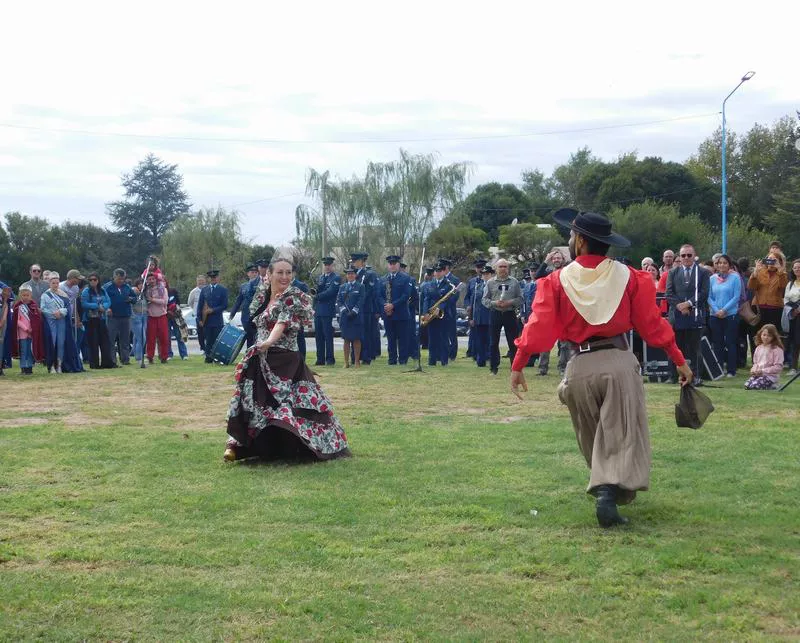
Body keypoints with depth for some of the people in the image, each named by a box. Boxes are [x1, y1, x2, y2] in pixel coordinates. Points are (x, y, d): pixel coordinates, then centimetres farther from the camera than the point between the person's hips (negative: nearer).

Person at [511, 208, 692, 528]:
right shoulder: (627, 276, 2)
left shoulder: (558, 281, 0)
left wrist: (517, 366, 0)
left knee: (593, 440, 19)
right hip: (619, 361, -1)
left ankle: (605, 487, 25)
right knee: (622, 435, 0)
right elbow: (652, 322, 3)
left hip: (580, 366, 1)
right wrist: (679, 361, 10)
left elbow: (538, 325, -5)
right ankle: (610, 492, -18)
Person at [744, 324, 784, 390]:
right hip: (757, 374, 7)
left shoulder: (777, 350, -9)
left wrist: (763, 371, -17)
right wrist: (753, 370, -3)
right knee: (747, 385, -17)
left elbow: (778, 367, -13)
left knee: (753, 386, -27)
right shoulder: (759, 348, 12)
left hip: (770, 375, -7)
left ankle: (772, 386, -1)